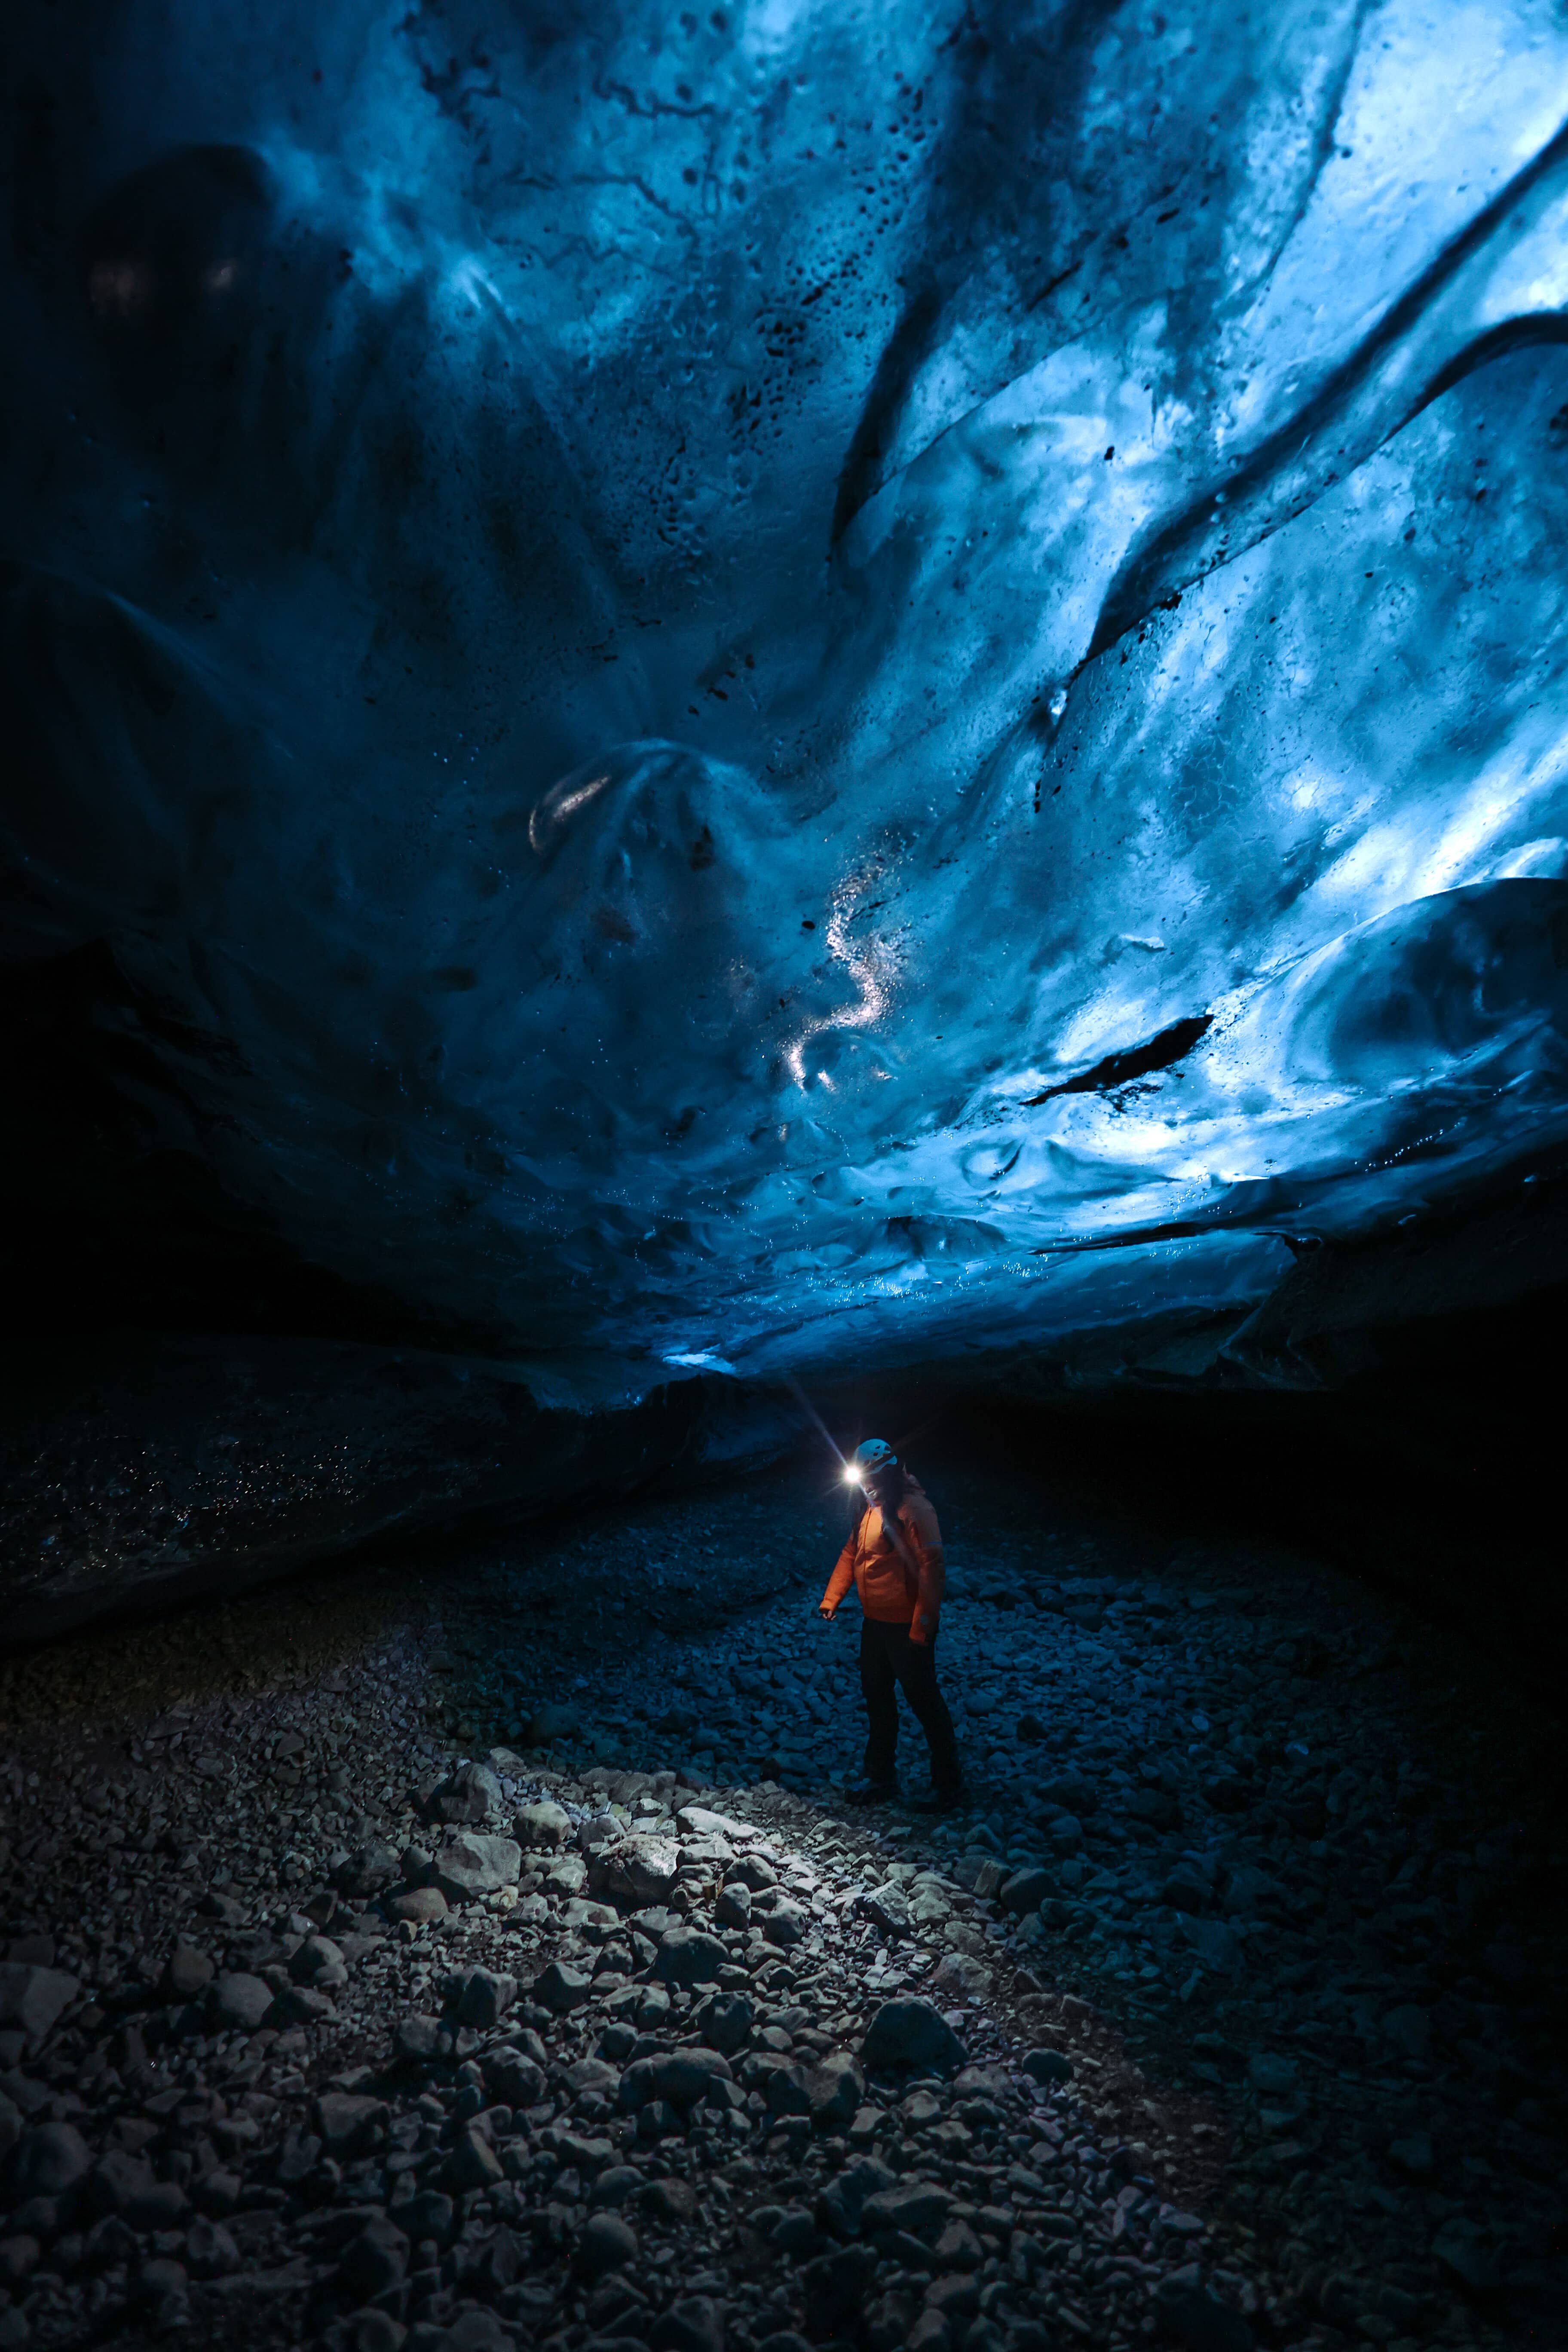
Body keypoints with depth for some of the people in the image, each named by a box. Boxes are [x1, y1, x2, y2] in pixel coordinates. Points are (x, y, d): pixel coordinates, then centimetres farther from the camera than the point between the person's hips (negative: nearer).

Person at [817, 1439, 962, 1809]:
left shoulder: (914, 1510, -20)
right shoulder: (870, 1508, 7)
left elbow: (930, 1568, -24)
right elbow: (851, 1554, 15)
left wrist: (922, 1627, -25)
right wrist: (830, 1599, 7)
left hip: (906, 1627, -9)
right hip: (874, 1622, 9)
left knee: (924, 1700, 3)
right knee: (877, 1698, 17)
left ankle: (947, 1782, 18)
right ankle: (881, 1778, 32)